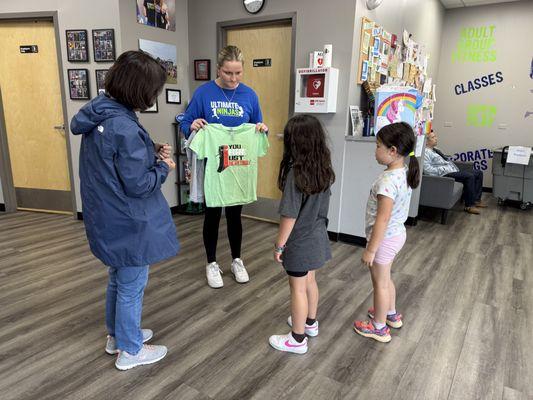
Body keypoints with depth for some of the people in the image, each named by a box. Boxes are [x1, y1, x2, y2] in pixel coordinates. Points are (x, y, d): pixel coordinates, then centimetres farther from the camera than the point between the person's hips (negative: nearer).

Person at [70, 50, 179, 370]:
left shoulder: (99, 112, 1)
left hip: (108, 219, 9)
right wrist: (164, 167, -7)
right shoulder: (124, 128, -28)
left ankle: (117, 335, 46)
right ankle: (130, 350, 31)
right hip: (128, 223, -9)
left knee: (118, 279, 26)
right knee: (132, 286, 10)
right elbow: (138, 185, -23)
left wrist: (149, 151, 1)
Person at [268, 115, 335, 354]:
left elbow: (290, 216, -23)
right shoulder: (325, 169, -3)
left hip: (300, 241, -7)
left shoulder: (296, 173, -25)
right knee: (310, 281, 24)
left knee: (298, 288, 8)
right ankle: (310, 323, 43)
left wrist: (279, 245, -13)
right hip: (317, 236, 7)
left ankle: (298, 339, 24)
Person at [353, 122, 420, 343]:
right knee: (385, 279, 27)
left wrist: (370, 249, -21)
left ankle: (379, 327, 28)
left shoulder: (388, 180, -29)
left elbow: (382, 219, -28)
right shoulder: (404, 173, 0)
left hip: (385, 238, -9)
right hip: (397, 234, 9)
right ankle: (391, 314, 47)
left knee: (379, 283, 10)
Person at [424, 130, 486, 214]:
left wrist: (456, 169, 11)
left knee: (479, 173, 6)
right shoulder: (425, 153, -10)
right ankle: (469, 205, -18)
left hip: (454, 171, 10)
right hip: (445, 175, -10)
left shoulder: (435, 150, 22)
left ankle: (476, 200, 6)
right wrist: (444, 169, -18)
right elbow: (428, 170, -22)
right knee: (469, 176, -27)